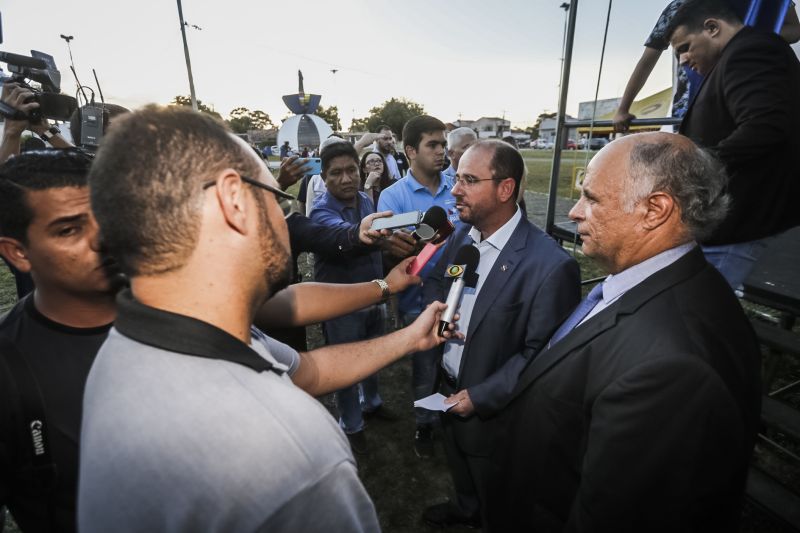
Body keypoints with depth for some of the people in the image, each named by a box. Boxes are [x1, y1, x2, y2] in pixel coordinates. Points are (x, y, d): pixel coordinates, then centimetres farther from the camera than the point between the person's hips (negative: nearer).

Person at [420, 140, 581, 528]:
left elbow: (540, 353, -22)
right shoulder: (461, 235, -5)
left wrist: (480, 397, -19)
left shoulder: (551, 264, -27)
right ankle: (466, 509, 63)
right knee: (459, 469, 34)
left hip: (493, 412, -6)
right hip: (448, 390, 7)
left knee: (497, 504, 23)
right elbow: (435, 280, 9)